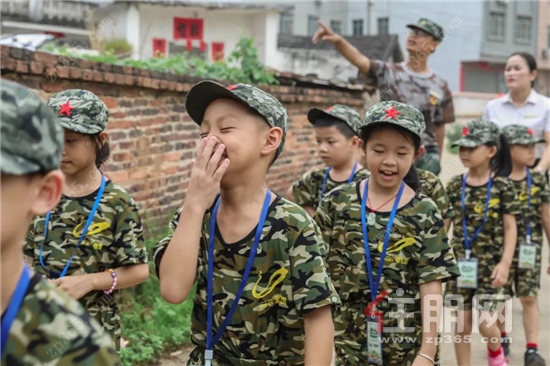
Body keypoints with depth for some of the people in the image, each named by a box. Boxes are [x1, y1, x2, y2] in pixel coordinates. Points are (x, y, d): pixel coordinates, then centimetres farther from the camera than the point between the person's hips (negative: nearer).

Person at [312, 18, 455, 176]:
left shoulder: (440, 86, 4)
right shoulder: (388, 72, -1)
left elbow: (439, 126, 10)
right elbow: (359, 59, -19)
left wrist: (436, 160, 9)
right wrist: (338, 40, -37)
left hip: (424, 156, 1)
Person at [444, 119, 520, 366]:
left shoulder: (502, 186, -7)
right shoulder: (455, 185, 0)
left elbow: (510, 228, -5)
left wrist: (505, 263, -13)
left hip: (490, 263, -2)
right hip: (460, 262, 3)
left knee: (486, 325, -1)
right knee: (461, 326, 6)